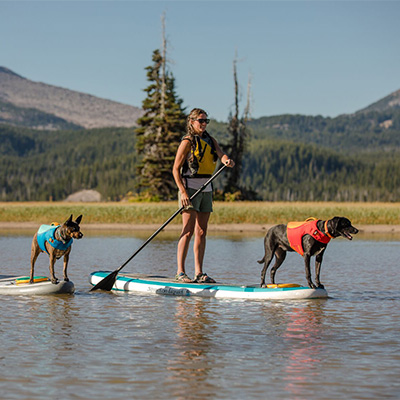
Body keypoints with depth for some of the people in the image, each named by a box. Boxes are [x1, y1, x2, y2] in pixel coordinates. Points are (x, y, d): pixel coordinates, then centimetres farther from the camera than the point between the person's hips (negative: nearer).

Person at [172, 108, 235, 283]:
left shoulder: (210, 141, 14)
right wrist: (183, 191, -19)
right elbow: (176, 169, -8)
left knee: (201, 232, 6)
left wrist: (227, 160, -29)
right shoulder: (188, 142, -6)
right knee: (188, 231, -11)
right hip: (190, 189, -7)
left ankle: (199, 273, 9)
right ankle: (180, 272, -9)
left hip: (206, 190, 7)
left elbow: (221, 154, -5)